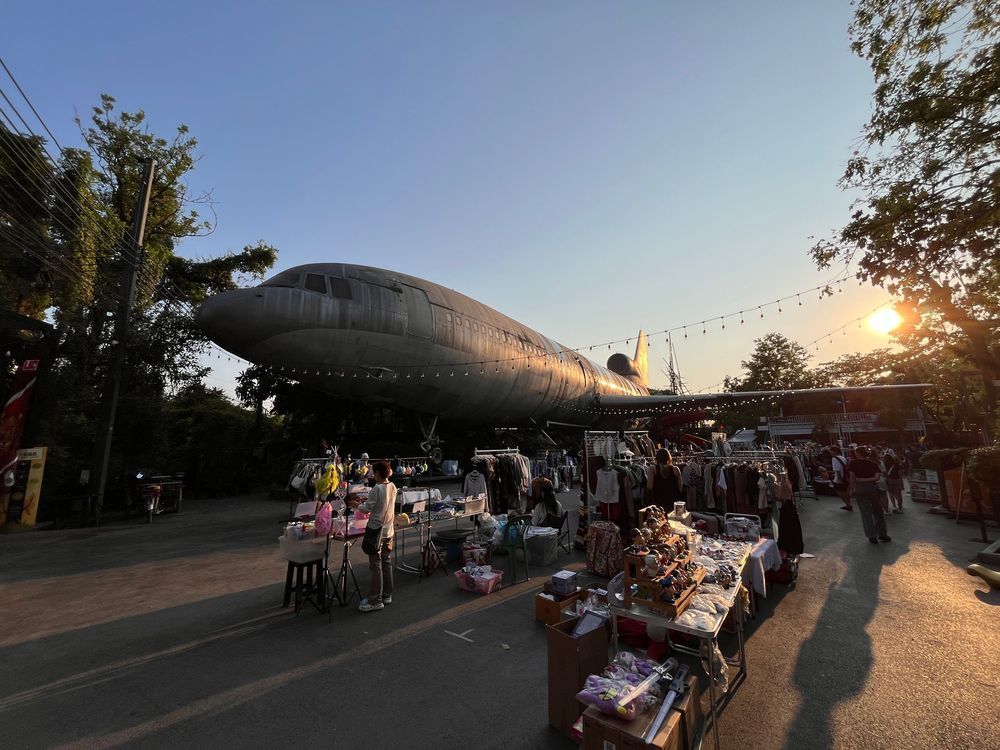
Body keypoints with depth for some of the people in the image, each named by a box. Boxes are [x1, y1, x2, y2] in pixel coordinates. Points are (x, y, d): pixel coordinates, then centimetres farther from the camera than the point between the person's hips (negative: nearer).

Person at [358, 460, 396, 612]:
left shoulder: (377, 488, -19)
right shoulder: (392, 487, 3)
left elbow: (367, 508, -12)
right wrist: (365, 502, 17)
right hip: (388, 530, 7)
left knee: (376, 566, 1)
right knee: (387, 563, 15)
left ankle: (375, 601, 9)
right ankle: (387, 595, 25)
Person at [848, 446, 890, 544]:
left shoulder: (852, 462, -5)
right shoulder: (873, 463, 6)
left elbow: (852, 477, -10)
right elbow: (877, 477, -7)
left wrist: (852, 489, -3)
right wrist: (867, 479, -4)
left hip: (860, 488, -3)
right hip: (873, 487, 3)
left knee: (866, 512, 4)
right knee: (878, 511, 14)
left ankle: (872, 536, 7)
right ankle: (882, 534, 21)